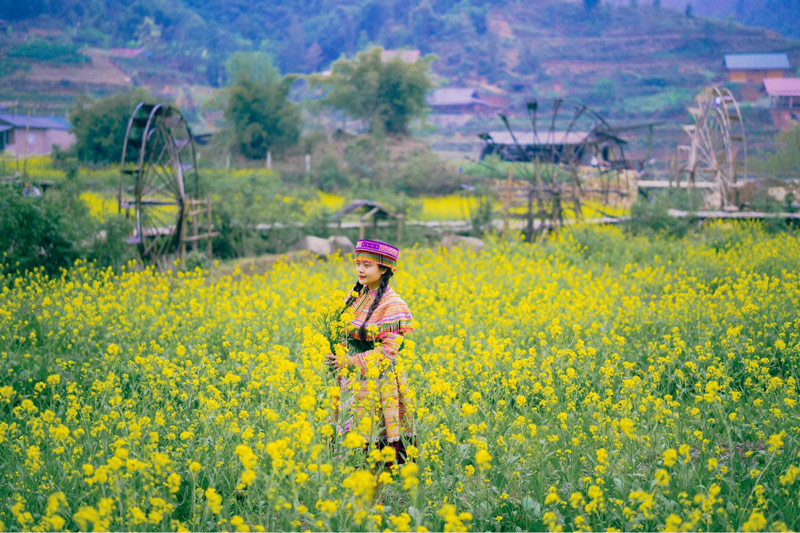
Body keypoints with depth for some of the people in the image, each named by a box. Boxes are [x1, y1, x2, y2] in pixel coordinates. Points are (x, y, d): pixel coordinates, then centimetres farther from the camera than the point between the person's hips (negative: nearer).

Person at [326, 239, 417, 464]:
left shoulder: (392, 304, -13)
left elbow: (388, 350, -17)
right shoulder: (357, 295, 10)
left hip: (379, 381, -7)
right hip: (353, 381, 7)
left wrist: (352, 362, -22)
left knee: (377, 441, -7)